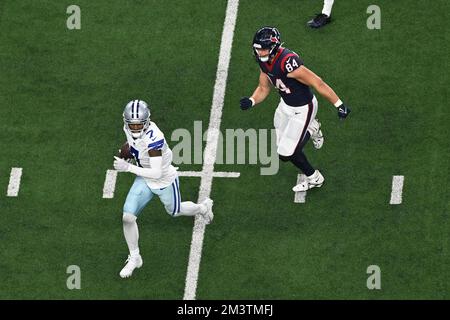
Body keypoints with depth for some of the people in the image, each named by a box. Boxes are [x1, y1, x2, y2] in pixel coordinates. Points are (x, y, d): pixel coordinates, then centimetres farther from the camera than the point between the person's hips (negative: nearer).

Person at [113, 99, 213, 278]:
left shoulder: (153, 139, -40)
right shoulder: (129, 128, -16)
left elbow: (156, 173, -38)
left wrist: (128, 168, -40)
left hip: (165, 182, -6)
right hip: (144, 181, 6)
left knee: (174, 211, 24)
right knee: (128, 217, -5)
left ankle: (203, 208, 58)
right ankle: (134, 258, 17)